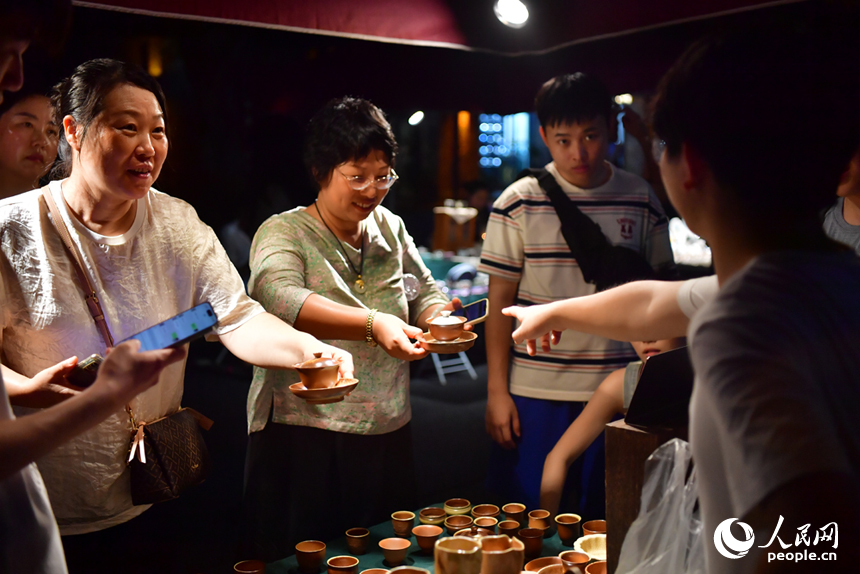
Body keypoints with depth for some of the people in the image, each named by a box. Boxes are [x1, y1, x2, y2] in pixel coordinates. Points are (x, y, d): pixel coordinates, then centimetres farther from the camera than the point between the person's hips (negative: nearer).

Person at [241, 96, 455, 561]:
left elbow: (425, 293, 16)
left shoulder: (391, 230, 9)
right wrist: (373, 323, -39)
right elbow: (280, 299, -27)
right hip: (303, 440, -5)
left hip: (388, 436, 5)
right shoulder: (282, 234, -8)